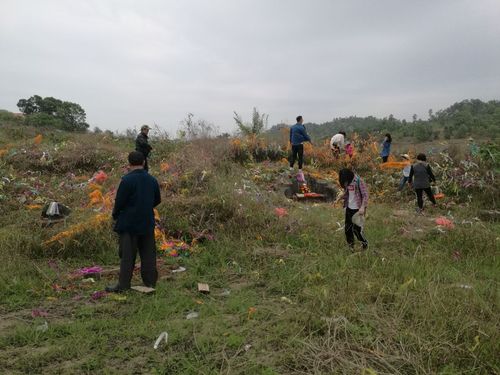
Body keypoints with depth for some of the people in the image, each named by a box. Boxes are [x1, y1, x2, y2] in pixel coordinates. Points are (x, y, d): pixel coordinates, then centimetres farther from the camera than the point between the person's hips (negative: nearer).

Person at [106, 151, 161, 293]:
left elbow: (119, 201, -14)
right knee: (148, 254, 12)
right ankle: (150, 282, 18)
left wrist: (115, 215, 3)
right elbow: (157, 200, 12)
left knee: (127, 255, 2)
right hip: (148, 223, 5)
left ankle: (123, 285, 7)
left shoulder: (127, 180, -15)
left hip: (129, 224, -5)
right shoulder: (152, 180, 3)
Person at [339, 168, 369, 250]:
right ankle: (350, 245, 27)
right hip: (349, 208, 7)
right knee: (347, 227, 10)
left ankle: (364, 244, 20)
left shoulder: (359, 181, -18)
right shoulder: (347, 182, 2)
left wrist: (362, 207, -24)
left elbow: (365, 195, -18)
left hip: (357, 209, -7)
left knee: (356, 228, -3)